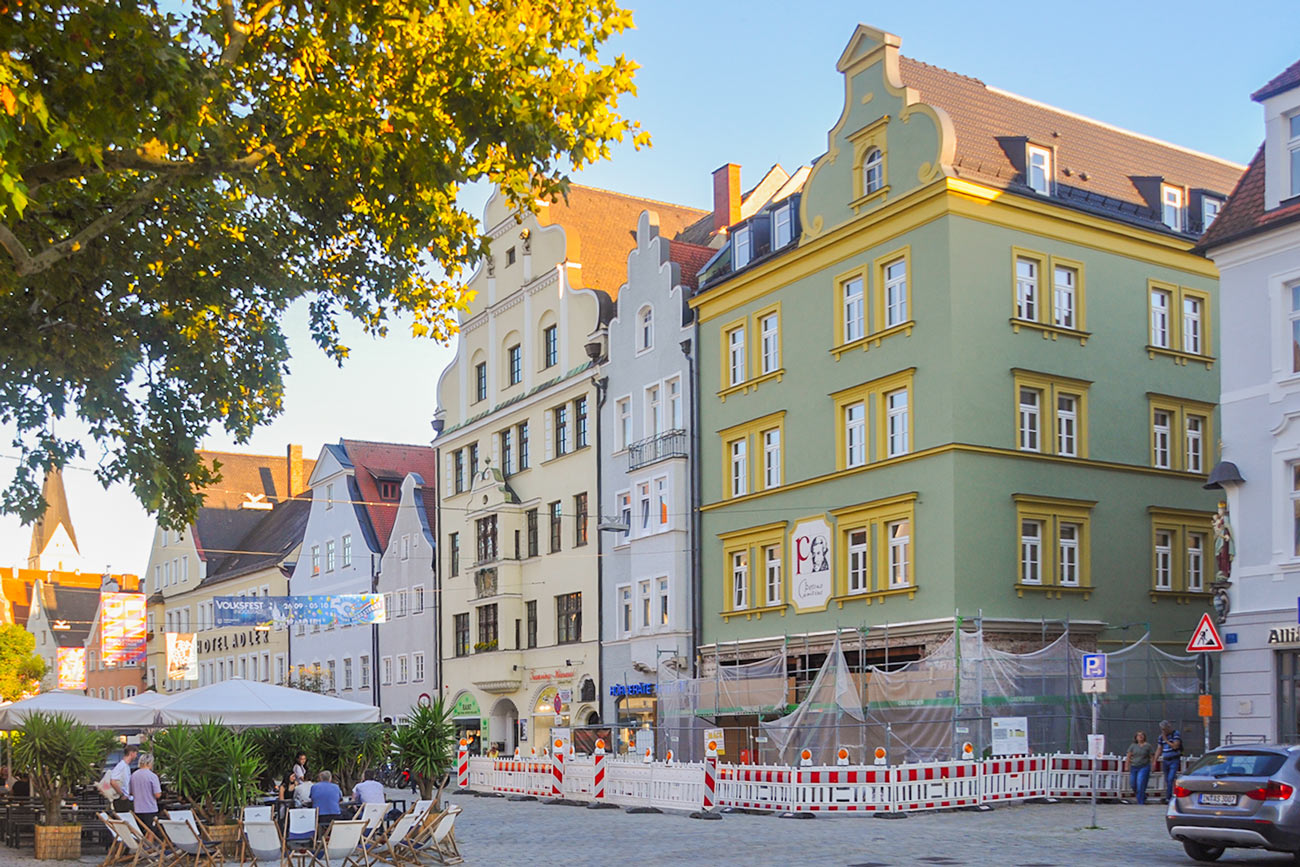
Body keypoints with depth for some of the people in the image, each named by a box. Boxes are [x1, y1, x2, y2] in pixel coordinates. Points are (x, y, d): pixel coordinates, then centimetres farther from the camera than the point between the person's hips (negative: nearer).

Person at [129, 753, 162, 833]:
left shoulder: (133, 775, 3)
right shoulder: (152, 776, -13)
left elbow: (131, 792, 13)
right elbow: (157, 795, -14)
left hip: (137, 809, 5)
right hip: (150, 809, -5)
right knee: (151, 833, 2)